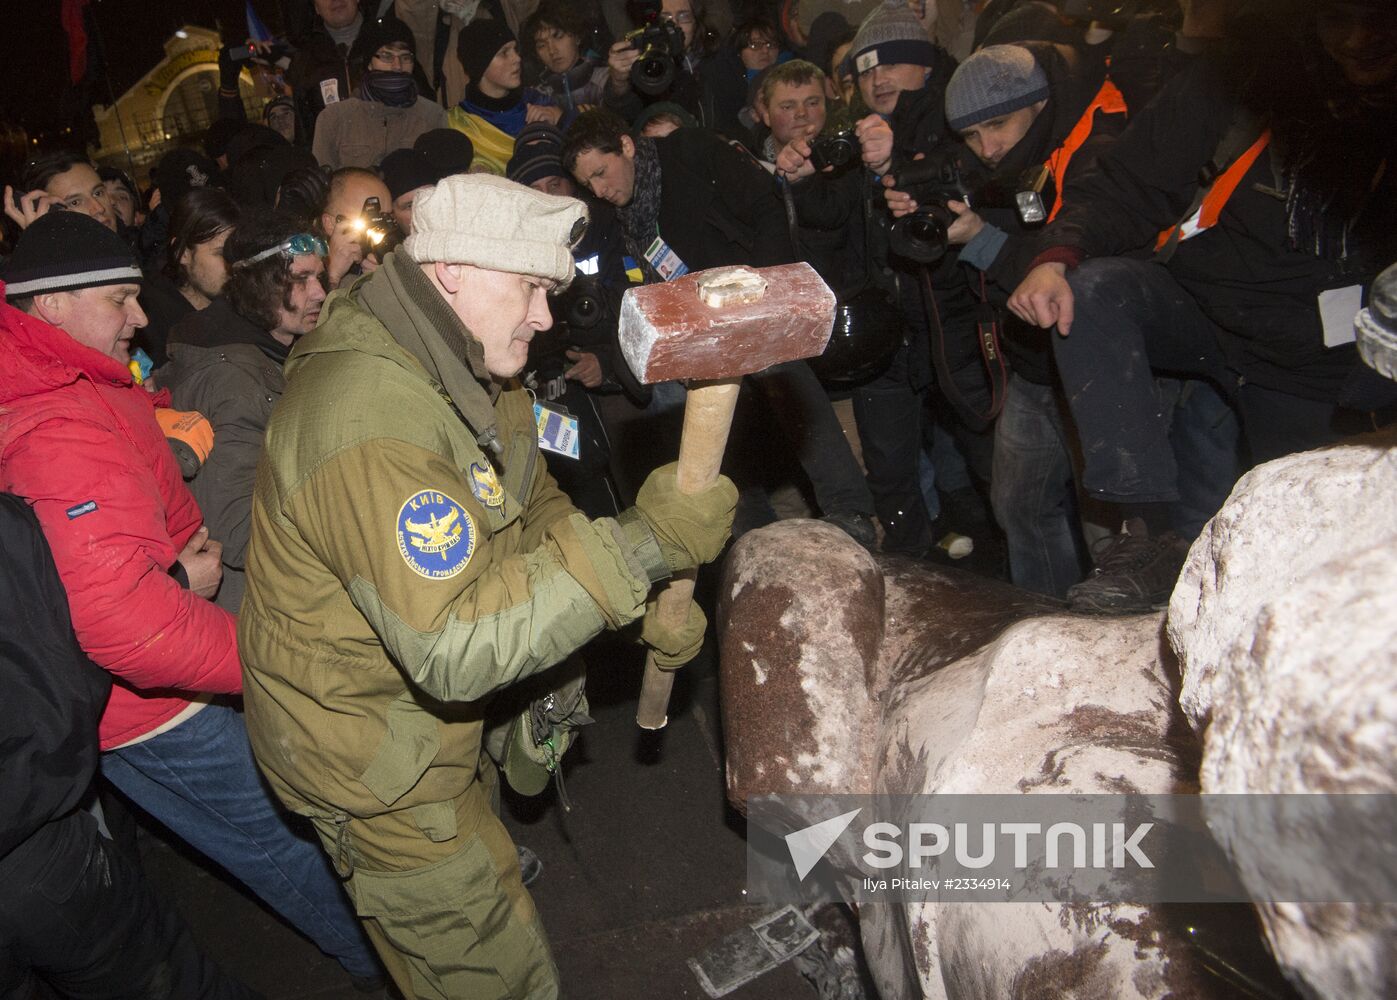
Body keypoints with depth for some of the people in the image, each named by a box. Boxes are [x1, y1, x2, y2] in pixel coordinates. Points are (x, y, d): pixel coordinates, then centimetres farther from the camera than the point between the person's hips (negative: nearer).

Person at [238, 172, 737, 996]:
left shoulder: (473, 368, -2)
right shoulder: (370, 421, -35)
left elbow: (536, 509, 7)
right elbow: (456, 646, -39)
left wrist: (644, 602, -8)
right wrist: (641, 546, -37)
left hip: (434, 704, 9)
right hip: (372, 752, -9)